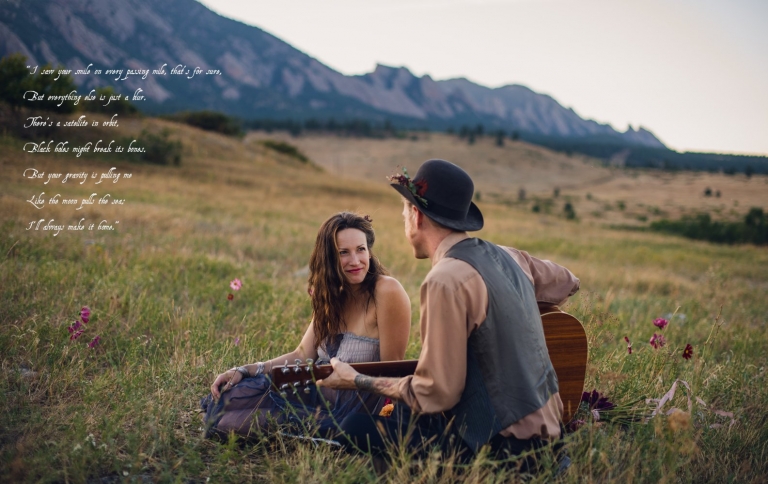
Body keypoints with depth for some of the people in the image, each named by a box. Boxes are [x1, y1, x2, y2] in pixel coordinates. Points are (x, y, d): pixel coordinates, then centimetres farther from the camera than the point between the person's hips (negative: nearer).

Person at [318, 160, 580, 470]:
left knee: (357, 430, -4)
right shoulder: (508, 257, 3)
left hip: (502, 441, -8)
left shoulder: (446, 280, -21)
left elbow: (436, 394, -19)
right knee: (402, 413, 23)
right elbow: (567, 283, 23)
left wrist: (356, 381, -7)